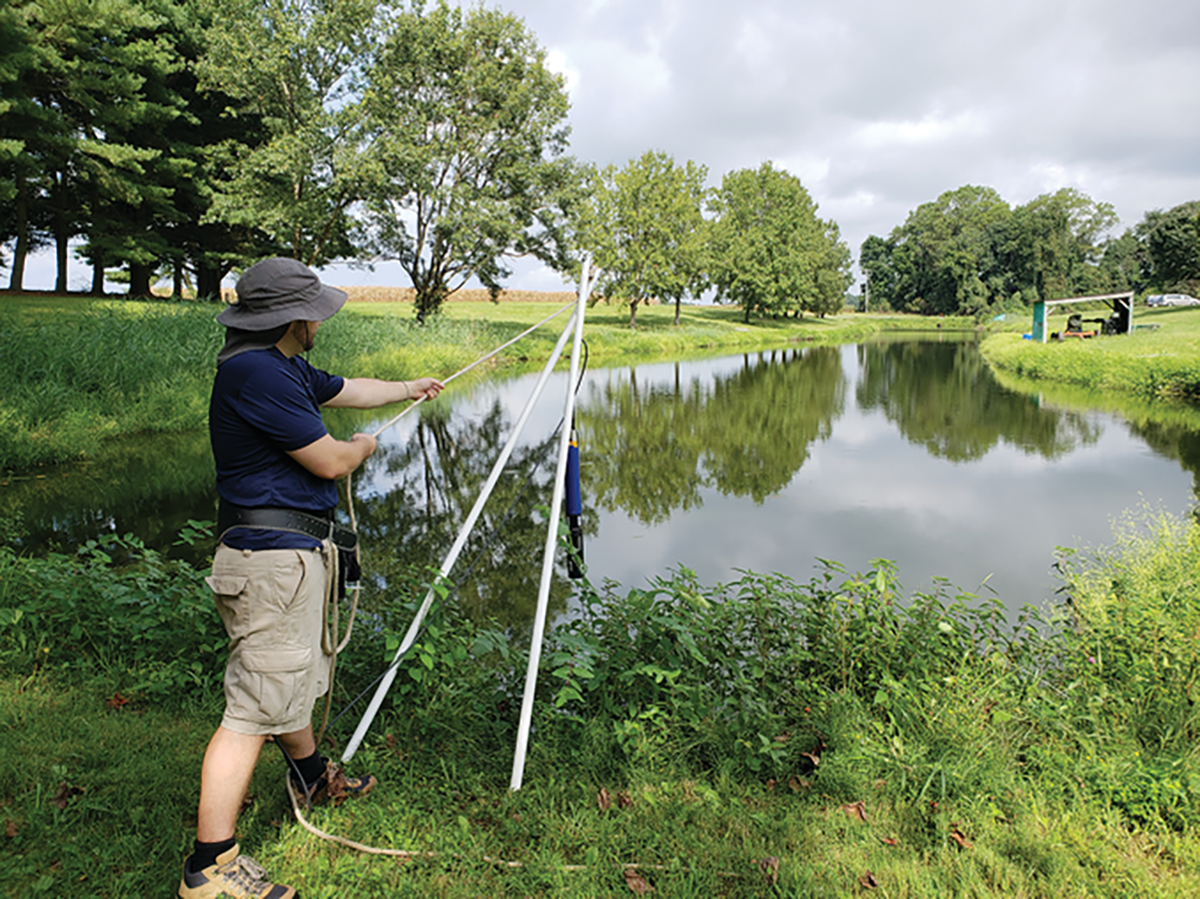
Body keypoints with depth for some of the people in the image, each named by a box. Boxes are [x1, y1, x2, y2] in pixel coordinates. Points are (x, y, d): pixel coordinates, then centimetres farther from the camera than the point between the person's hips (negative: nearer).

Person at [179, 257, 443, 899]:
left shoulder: (285, 368, 12)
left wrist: (408, 389, 45)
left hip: (291, 553, 11)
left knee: (296, 674, 27)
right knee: (256, 705, -7)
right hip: (272, 559, -11)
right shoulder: (254, 372, -21)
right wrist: (365, 446, 4)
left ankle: (311, 776, 49)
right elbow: (329, 461, -19)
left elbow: (345, 390, 31)